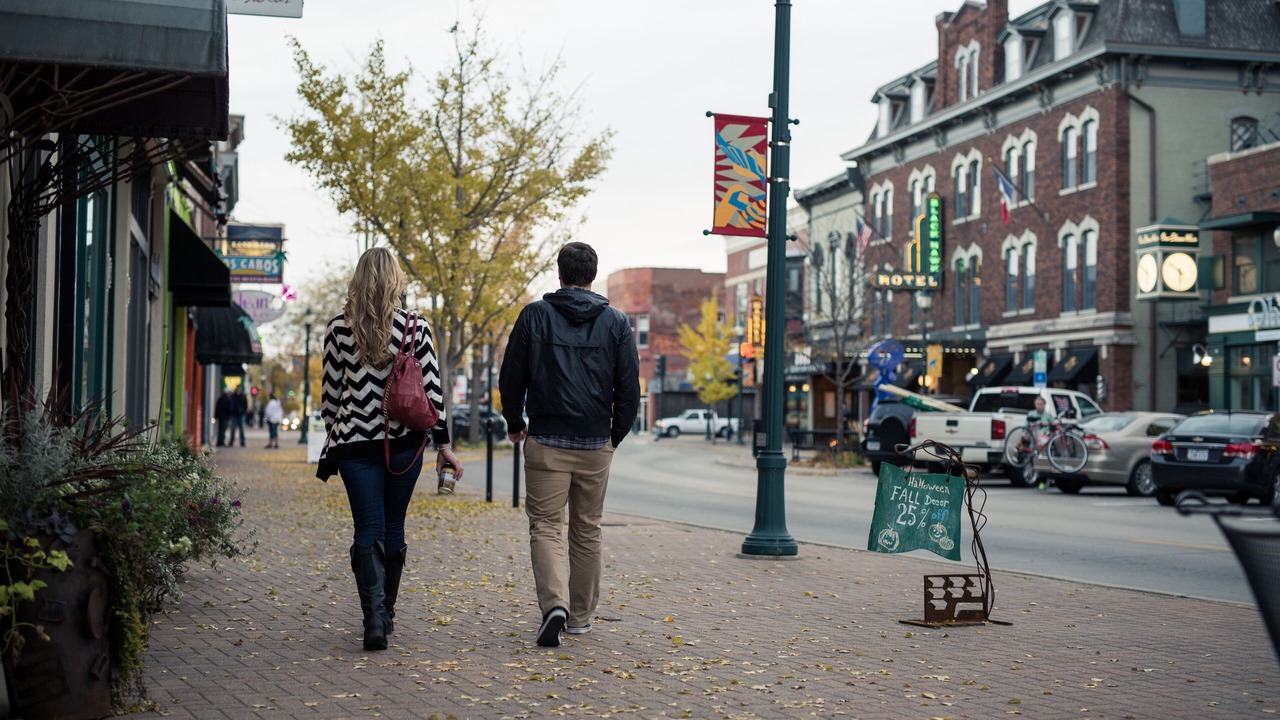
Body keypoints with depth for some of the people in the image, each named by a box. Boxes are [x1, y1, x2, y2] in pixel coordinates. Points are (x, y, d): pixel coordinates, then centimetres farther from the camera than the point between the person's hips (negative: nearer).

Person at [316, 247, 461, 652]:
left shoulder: (339, 329, -2)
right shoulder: (416, 327, -2)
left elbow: (330, 393, 1)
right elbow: (432, 389, -3)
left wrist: (333, 439, 12)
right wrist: (443, 443, 1)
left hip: (356, 443, -1)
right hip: (405, 443, 1)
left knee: (368, 531, 0)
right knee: (393, 528, 14)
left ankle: (374, 618, -16)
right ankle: (386, 615, 25)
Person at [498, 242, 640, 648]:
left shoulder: (535, 315, -2)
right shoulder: (616, 322, 3)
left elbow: (511, 378, 0)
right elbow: (629, 389, 1)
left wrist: (515, 423, 16)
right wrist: (616, 435, 15)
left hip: (546, 443, -2)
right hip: (596, 445, 2)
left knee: (545, 526, 1)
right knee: (587, 530, 13)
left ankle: (554, 603, -20)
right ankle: (581, 616, 20)